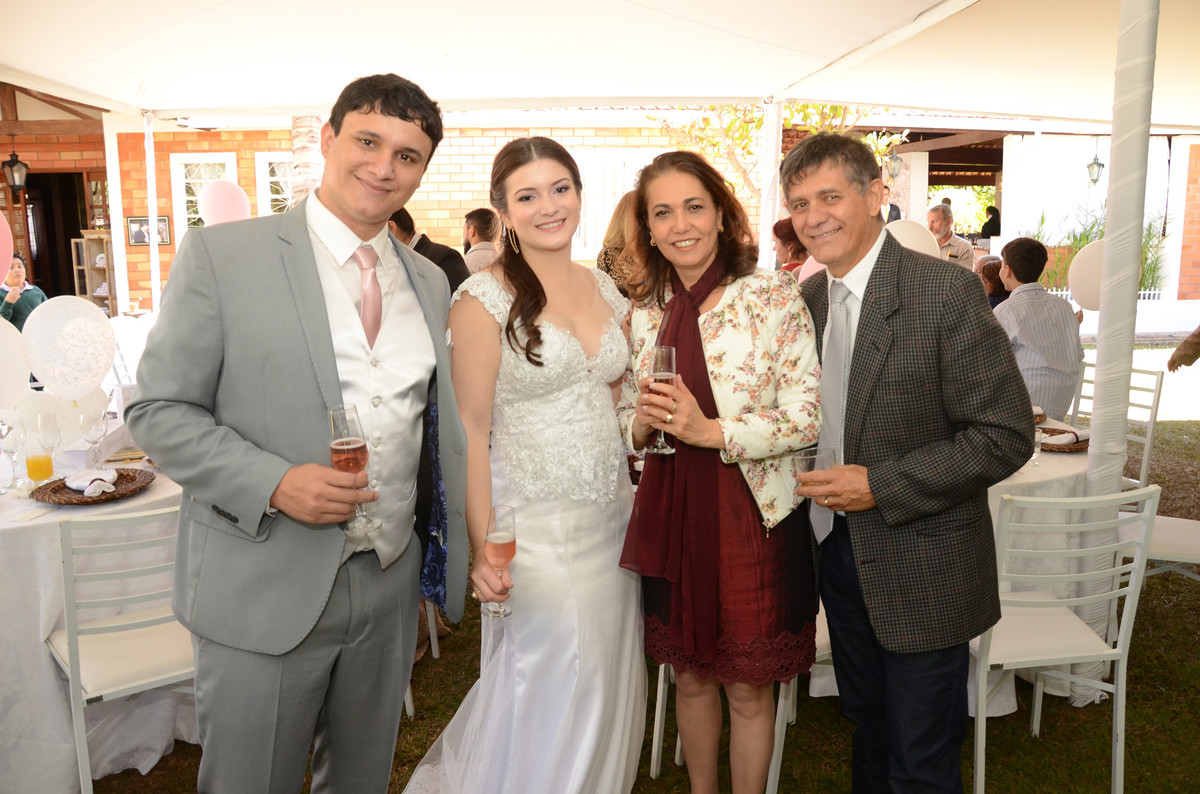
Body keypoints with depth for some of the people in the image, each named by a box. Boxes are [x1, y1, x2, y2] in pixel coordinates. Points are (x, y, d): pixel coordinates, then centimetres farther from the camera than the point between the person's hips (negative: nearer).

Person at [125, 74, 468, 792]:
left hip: (389, 589, 5)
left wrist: (474, 547, 8)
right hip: (265, 592, -4)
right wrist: (273, 482, -21)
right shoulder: (220, 255, -7)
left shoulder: (431, 282, 8)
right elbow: (159, 411, -7)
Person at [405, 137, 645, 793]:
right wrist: (480, 547, -18)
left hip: (612, 517, 6)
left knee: (608, 689, 17)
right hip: (534, 528, -6)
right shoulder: (486, 296, -11)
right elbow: (471, 429, -13)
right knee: (546, 696, 6)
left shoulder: (603, 288, 8)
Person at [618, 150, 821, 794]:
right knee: (689, 675, 19)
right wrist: (640, 425, -12)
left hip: (751, 516, -4)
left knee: (748, 686, 12)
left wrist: (711, 431, -21)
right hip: (670, 513, 4)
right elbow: (626, 419, 11)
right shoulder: (643, 313, 4)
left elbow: (808, 417, -11)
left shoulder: (775, 299, -8)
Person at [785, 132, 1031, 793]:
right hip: (837, 546, 6)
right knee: (866, 723, 25)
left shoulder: (948, 291, -18)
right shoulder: (808, 297, 3)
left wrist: (880, 486, -23)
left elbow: (1007, 436, -19)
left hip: (924, 568, -6)